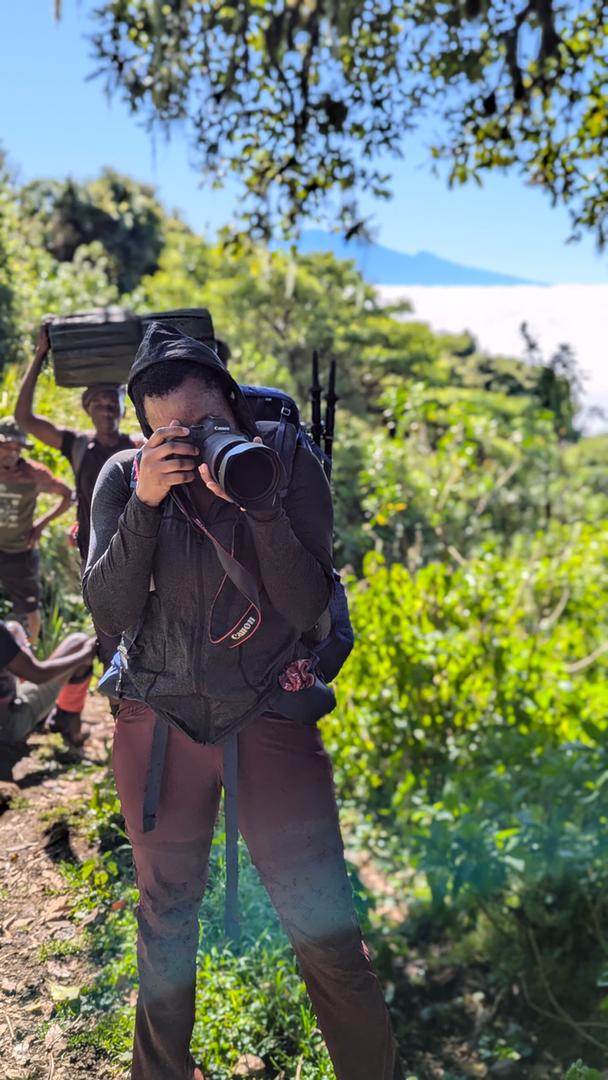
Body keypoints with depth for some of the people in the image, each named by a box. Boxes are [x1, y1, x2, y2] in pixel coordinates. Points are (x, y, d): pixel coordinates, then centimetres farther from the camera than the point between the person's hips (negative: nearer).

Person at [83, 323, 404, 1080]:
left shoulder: (289, 464, -8)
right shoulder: (124, 477, -3)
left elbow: (307, 606, -13)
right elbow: (110, 612, -10)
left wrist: (260, 503, -26)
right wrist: (147, 502, -22)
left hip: (270, 718, -1)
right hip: (158, 721, 2)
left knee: (325, 930, 1)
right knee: (164, 918, 18)